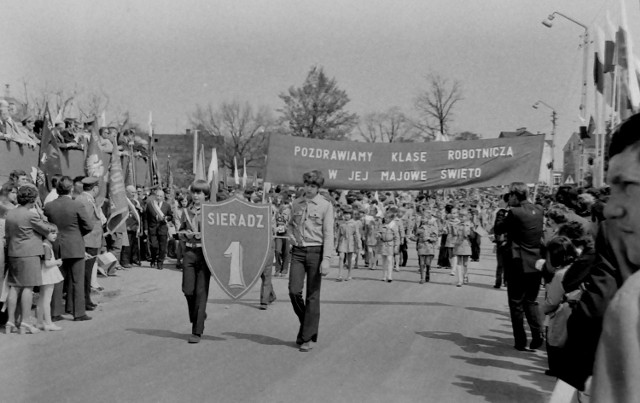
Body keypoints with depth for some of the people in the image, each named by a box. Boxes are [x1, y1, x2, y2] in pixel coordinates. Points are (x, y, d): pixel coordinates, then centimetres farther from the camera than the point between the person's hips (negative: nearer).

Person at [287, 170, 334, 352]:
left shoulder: (325, 206, -3)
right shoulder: (296, 203, 10)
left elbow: (328, 234, -8)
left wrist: (326, 259, -15)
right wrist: (291, 237, 6)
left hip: (315, 251, -3)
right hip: (297, 251, 3)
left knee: (312, 296, 1)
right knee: (294, 291, -6)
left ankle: (309, 337, 9)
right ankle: (306, 322, 21)